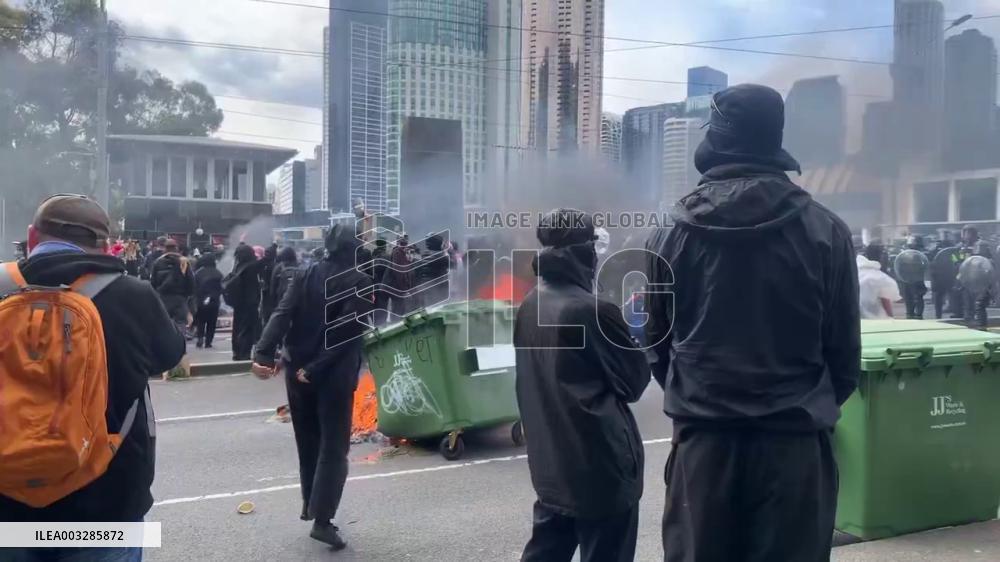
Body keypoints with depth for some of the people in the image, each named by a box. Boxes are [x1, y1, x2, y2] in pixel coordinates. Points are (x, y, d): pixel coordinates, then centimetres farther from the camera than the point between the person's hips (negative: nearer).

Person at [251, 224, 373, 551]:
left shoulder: (306, 276, 4)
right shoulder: (361, 283, -7)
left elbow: (282, 315, -8)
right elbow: (348, 331, -17)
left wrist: (264, 354, -17)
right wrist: (316, 368, -16)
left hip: (296, 369, 4)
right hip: (335, 374, -4)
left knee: (307, 439, 20)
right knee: (333, 444, 1)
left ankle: (310, 503, 32)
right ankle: (322, 519, -6)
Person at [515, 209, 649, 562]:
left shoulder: (529, 306, 3)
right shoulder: (593, 311, -19)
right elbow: (634, 381, -8)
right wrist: (631, 333, 6)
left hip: (549, 462, 7)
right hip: (600, 465, -7)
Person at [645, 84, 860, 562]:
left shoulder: (673, 234, -2)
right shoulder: (825, 231, -5)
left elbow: (656, 342, 6)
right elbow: (844, 347, 1)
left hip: (702, 440, 1)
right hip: (795, 443, -1)